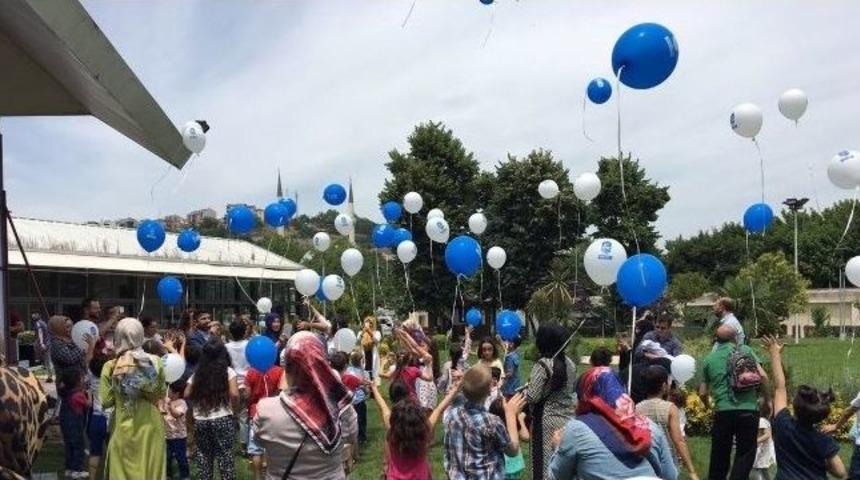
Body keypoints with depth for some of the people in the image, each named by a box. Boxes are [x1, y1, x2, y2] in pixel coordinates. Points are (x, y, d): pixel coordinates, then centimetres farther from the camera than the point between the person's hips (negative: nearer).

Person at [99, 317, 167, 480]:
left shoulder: (111, 367, -10)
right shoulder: (155, 362, -7)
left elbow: (106, 401, -6)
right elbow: (161, 393, 3)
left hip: (124, 429, -1)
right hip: (151, 427, 1)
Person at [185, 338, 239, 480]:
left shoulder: (197, 373, 6)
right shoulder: (228, 371, -4)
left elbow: (187, 395, 7)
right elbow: (234, 394, -14)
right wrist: (233, 408, 3)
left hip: (200, 420, 3)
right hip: (222, 419, -3)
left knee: (204, 455, 15)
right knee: (225, 455, 6)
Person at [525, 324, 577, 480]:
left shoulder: (543, 365, -16)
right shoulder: (569, 363, 5)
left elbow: (532, 397, -17)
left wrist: (524, 389, 1)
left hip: (548, 421, -7)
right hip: (568, 418, 7)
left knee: (545, 464, 2)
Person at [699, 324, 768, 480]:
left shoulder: (709, 359, 10)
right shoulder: (745, 350, 6)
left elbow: (703, 393, 11)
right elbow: (763, 376, -3)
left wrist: (708, 405, 31)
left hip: (723, 411, 1)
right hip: (748, 410, -1)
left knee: (719, 455, 15)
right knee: (745, 455, 7)